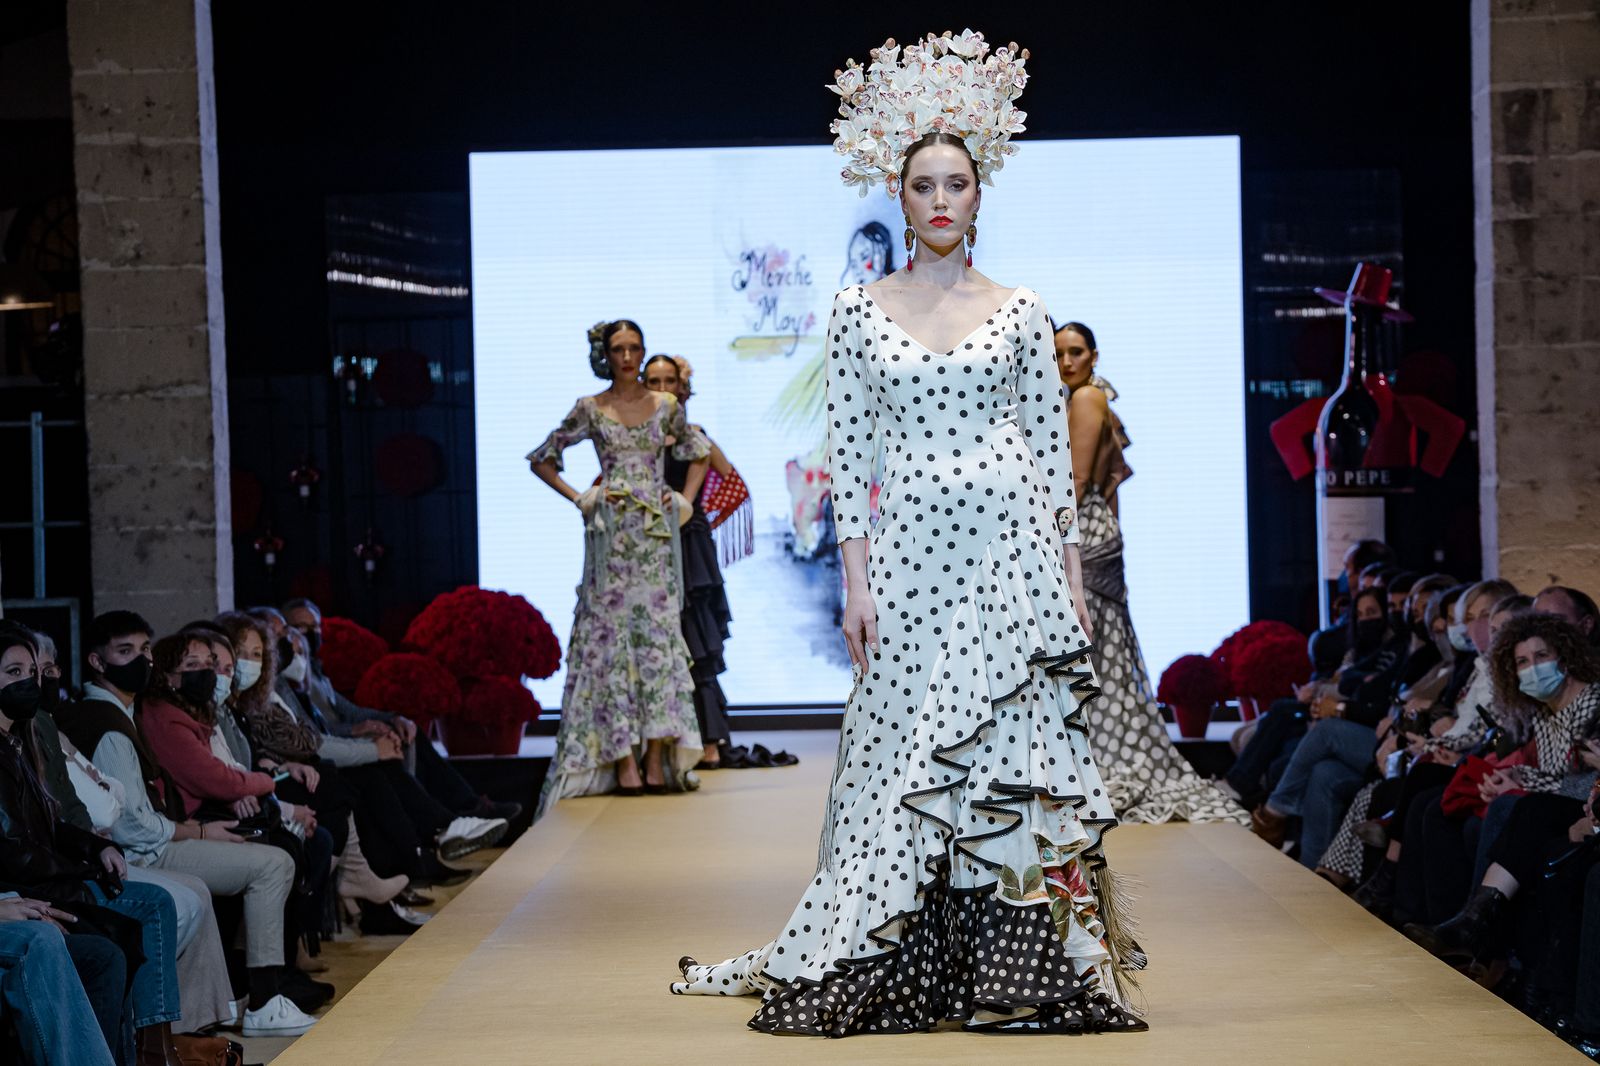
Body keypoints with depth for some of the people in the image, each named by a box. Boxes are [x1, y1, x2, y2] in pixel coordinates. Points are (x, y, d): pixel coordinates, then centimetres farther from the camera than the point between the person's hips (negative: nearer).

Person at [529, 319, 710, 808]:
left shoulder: (666, 405, 8)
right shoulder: (590, 409, 4)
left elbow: (700, 453, 22)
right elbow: (541, 458, 9)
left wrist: (684, 498, 9)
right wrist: (580, 498, 1)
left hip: (657, 533, 2)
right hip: (611, 536, -2)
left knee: (658, 636, -3)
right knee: (613, 636, -5)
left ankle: (657, 761, -2)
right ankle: (624, 763, -5)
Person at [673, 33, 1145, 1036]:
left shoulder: (1022, 312, 6)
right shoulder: (859, 312, 5)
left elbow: (1055, 451, 6)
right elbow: (848, 455, 3)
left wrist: (1071, 574, 1)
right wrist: (855, 579, -3)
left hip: (1014, 549, 0)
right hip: (912, 553, 0)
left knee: (1016, 749, -1)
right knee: (910, 753, 1)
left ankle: (1022, 973, 5)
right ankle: (909, 971, 9)